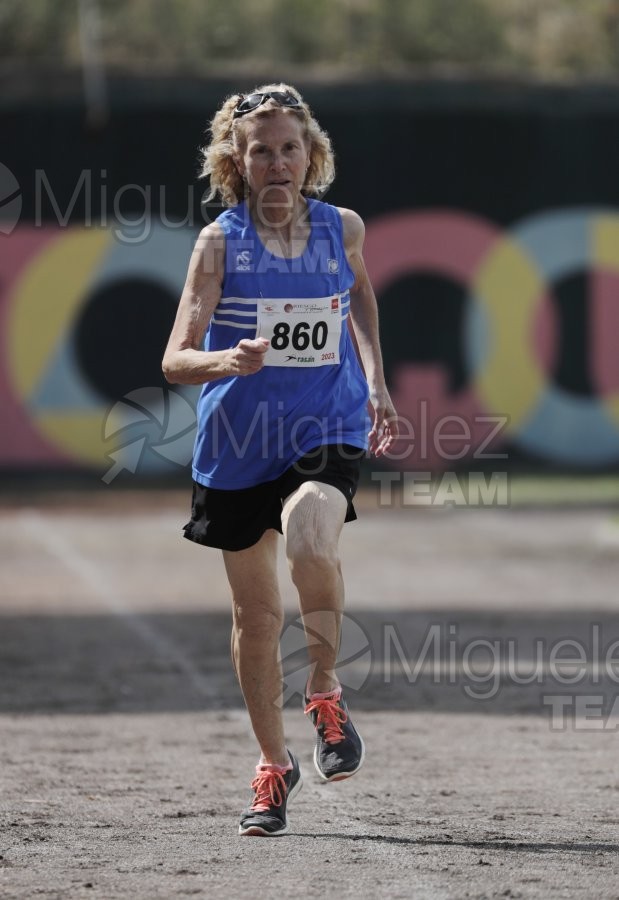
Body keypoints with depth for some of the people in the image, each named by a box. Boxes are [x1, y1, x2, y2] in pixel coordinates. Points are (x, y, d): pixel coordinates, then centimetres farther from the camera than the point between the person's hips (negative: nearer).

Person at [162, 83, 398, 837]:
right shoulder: (220, 242, -8)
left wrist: (375, 383, 17)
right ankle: (273, 764, 29)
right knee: (255, 613, 9)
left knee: (309, 533, -32)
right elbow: (175, 358, -13)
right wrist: (222, 361, -35)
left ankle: (325, 691, -8)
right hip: (238, 443, 0)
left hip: (327, 433, 0)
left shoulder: (342, 229, 0)